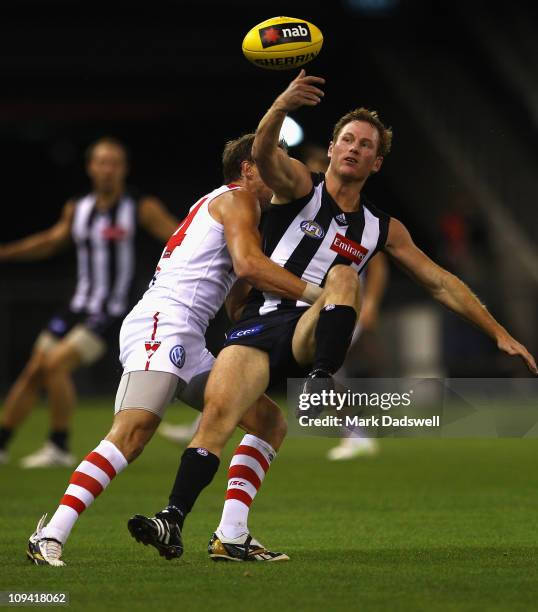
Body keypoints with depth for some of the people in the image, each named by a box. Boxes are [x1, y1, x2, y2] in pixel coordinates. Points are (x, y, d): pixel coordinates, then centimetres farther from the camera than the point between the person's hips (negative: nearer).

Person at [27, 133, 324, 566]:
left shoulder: (228, 206, 33)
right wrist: (314, 293, -12)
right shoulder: (236, 197, 5)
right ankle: (51, 537, -37)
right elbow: (247, 264, -15)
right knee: (133, 431, -28)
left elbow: (238, 304, 38)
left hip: (188, 344, 10)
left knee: (271, 421, 10)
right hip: (162, 323, -10)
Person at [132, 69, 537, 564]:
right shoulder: (300, 186, 9)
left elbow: (441, 283, 20)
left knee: (344, 275, -28)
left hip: (313, 336, 1)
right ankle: (174, 521, -26)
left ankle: (321, 387, -42)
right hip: (259, 323, -1)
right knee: (218, 408, -24)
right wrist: (281, 107, -34)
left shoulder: (382, 229, 17)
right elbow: (264, 154, -13)